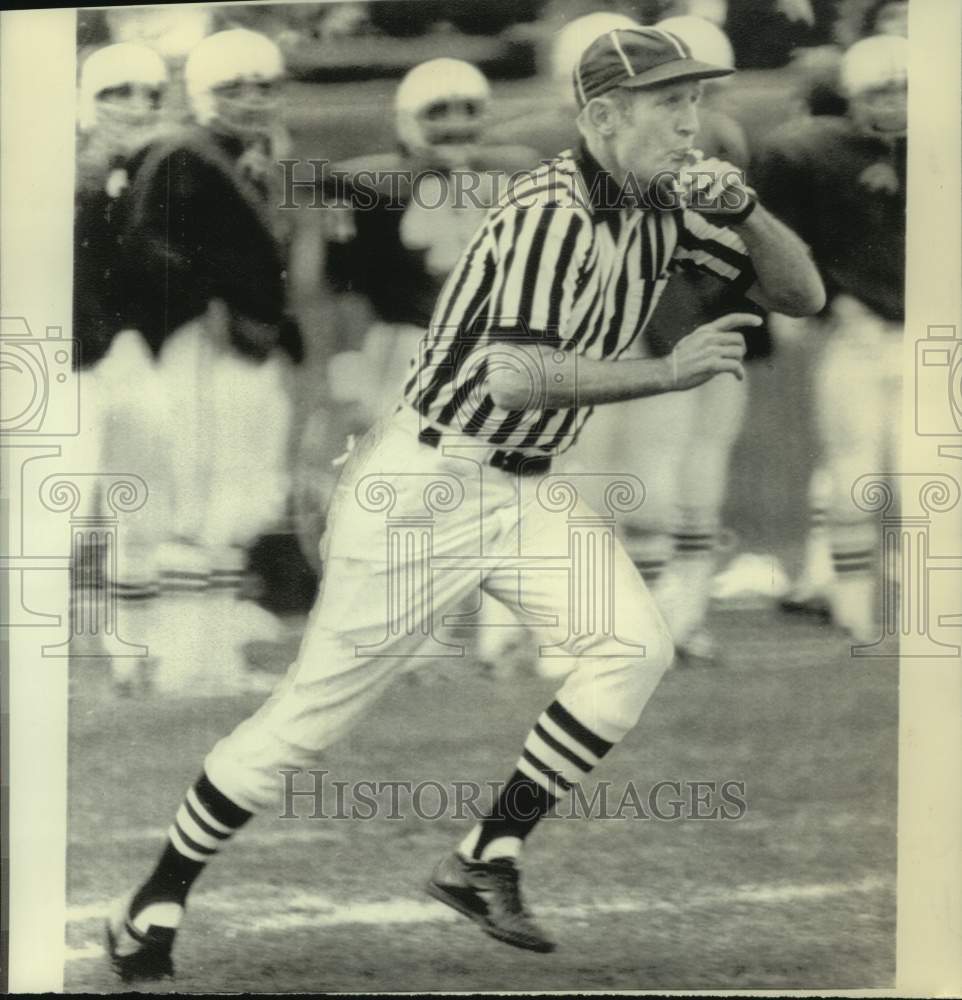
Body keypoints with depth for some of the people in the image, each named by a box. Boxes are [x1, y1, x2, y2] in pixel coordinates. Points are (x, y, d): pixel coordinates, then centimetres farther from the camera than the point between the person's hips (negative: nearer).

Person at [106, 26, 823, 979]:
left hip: (527, 489, 8)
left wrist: (744, 210, -13)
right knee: (316, 707, -3)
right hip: (426, 480, -8)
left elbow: (801, 294, 5)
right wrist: (668, 372, -33)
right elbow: (513, 376, -36)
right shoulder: (554, 212, -23)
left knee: (634, 647, -9)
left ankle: (484, 861, 1)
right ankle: (154, 902, 11)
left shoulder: (660, 212, 3)